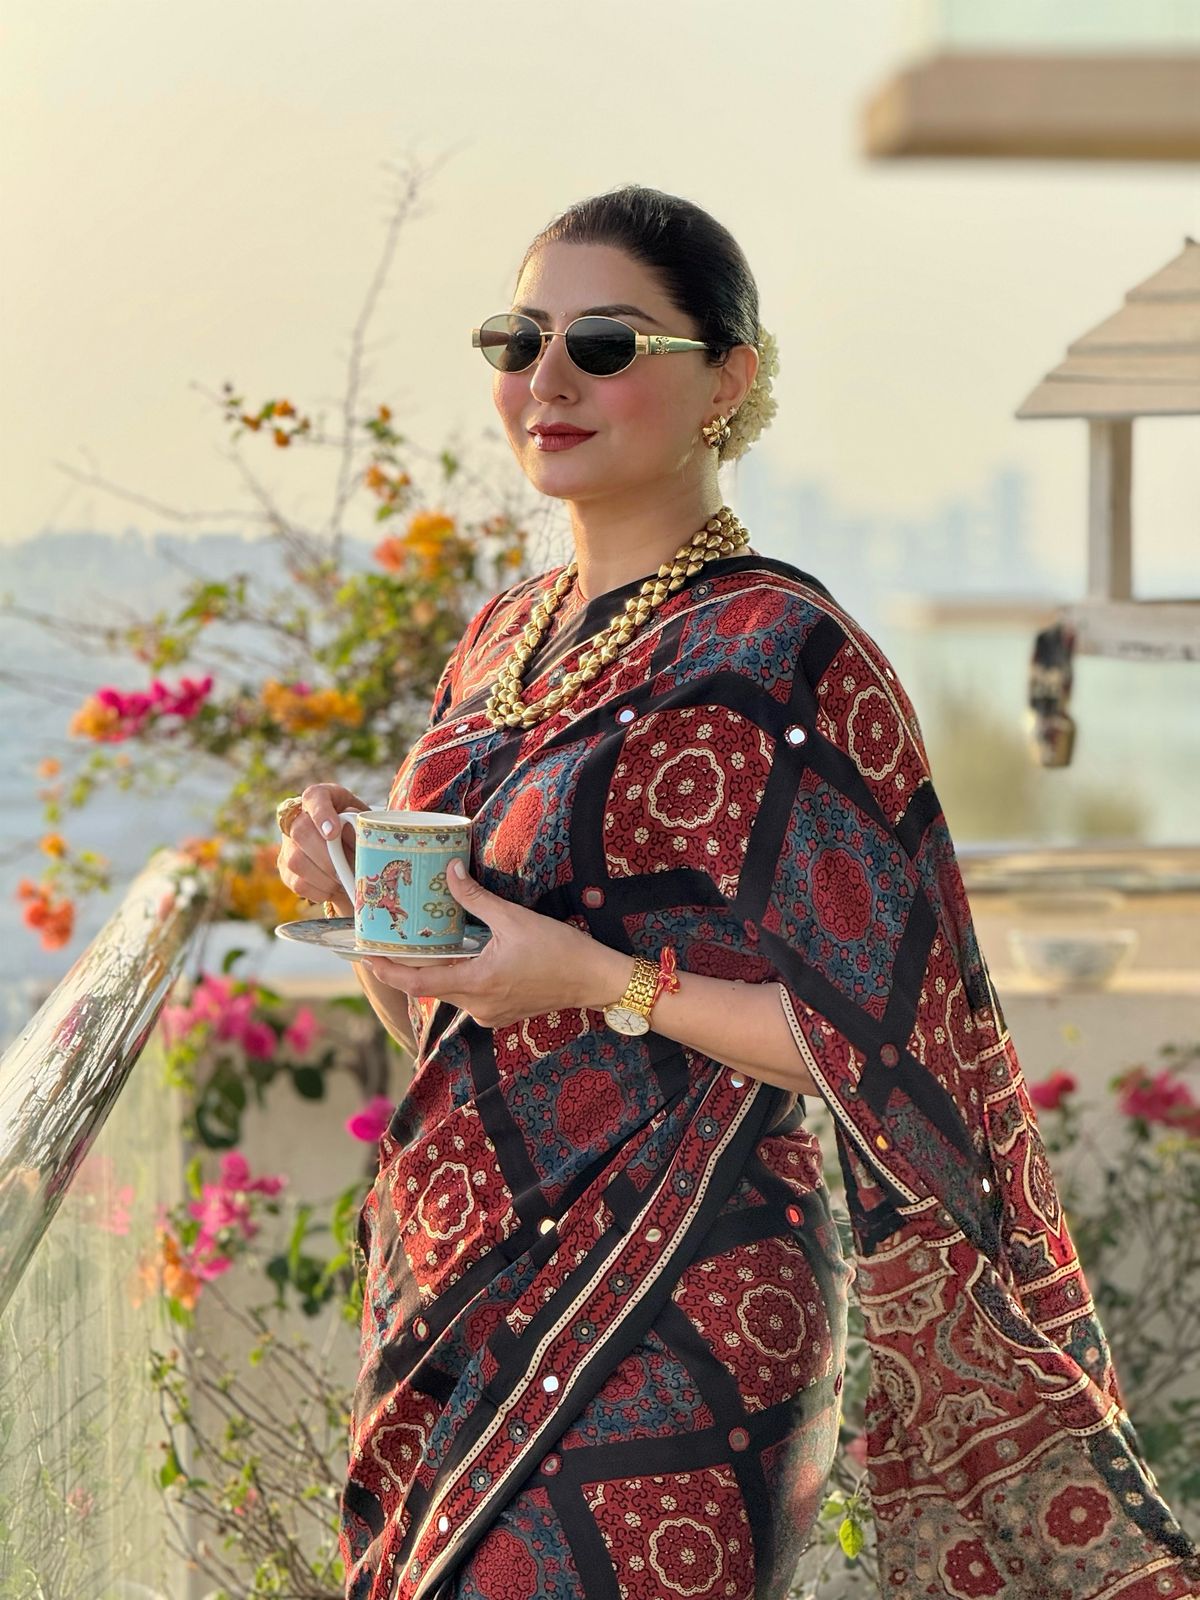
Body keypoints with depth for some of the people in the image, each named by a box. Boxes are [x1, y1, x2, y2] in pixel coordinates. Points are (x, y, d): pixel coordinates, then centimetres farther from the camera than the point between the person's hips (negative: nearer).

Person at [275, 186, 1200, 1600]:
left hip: (661, 1330, -7)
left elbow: (898, 1047, -15)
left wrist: (609, 982, -20)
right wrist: (363, 895, -2)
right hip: (449, 1305, 7)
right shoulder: (499, 643, 11)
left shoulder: (780, 657, -13)